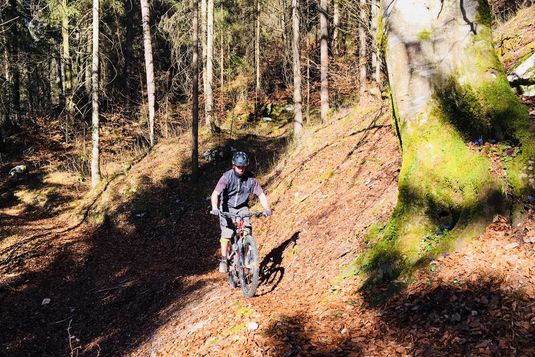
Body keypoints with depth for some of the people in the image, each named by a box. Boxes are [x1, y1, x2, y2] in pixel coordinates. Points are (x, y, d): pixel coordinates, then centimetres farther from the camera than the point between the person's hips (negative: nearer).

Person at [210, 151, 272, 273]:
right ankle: (223, 260, 2)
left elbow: (261, 194, -12)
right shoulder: (227, 177, -21)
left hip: (242, 208, 2)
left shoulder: (250, 178, -14)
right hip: (227, 208, -2)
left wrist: (266, 208, -28)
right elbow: (215, 194, -31)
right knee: (226, 234, -13)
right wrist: (215, 208, -48)